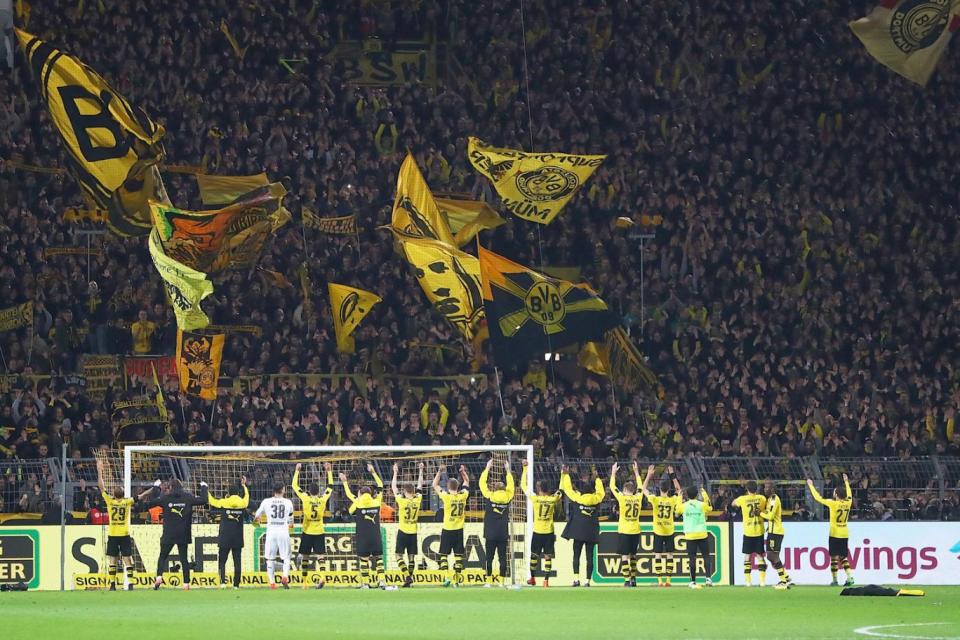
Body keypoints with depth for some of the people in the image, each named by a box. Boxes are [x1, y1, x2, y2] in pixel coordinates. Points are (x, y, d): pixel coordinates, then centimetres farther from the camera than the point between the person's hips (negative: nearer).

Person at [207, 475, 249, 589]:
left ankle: (223, 581, -13)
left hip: (224, 538, -2)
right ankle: (236, 584, 3)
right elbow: (246, 496, 23)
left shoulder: (223, 503, -5)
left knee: (222, 561, 5)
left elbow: (210, 500, 10)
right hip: (238, 539, 2)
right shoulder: (242, 503, 0)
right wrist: (244, 485, 39)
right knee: (237, 562, 6)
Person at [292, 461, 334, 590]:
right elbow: (330, 487, 11)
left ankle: (303, 582, 14)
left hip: (307, 532, 0)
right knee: (319, 557, -4)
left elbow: (295, 486, 3)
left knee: (305, 558, 10)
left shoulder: (305, 498, -9)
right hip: (319, 532, 0)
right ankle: (321, 577, -26)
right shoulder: (323, 499, -5)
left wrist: (297, 471, 10)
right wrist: (329, 471, 18)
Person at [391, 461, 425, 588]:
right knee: (411, 557, 8)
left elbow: (394, 487, -2)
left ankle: (407, 577, -17)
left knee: (399, 556, 0)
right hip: (413, 533, 4)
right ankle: (410, 580, 7)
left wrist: (395, 473, 6)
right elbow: (420, 486, 12)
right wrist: (420, 471, 21)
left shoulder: (402, 500, -12)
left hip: (403, 532, -4)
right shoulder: (417, 500, -3)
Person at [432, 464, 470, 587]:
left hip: (447, 530, -3)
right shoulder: (463, 495, -3)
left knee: (444, 554, 5)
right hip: (459, 530, 3)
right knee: (458, 555, 6)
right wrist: (463, 471, 16)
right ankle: (457, 580, 5)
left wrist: (439, 472, 5)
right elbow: (466, 482, 16)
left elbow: (435, 485, 1)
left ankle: (447, 577, -10)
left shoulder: (446, 496, -12)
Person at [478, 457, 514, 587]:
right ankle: (502, 581, 3)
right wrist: (507, 470, 21)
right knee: (502, 557, 4)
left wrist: (487, 468, 9)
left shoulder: (489, 497, -7)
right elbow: (510, 485, 14)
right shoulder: (507, 498, -1)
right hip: (503, 534, 2)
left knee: (489, 557, 2)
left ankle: (489, 581, 0)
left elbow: (482, 483, 2)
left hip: (490, 534, -2)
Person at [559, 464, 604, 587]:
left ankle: (576, 578, -10)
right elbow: (601, 491, 21)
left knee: (576, 554, 3)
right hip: (592, 533, 2)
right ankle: (587, 580, -2)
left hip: (578, 531, -2)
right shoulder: (596, 498, 1)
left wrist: (565, 474, 17)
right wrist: (597, 479, 33)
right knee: (590, 556, 2)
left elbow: (567, 488, 6)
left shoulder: (577, 497, -5)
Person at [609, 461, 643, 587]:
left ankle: (627, 580, -11)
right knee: (633, 555, 16)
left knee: (624, 556, -4)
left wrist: (613, 473, 13)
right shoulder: (638, 498, 2)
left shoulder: (622, 498, -9)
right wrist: (636, 472, 31)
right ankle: (633, 578, 19)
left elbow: (612, 487, 3)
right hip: (635, 531, 4)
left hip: (624, 531, -4)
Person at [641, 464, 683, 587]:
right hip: (669, 531, 1)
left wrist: (649, 475, 5)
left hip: (658, 531, -1)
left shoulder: (655, 499, -10)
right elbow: (679, 490, 14)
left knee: (658, 555, 3)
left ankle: (660, 580, -2)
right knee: (669, 555, 6)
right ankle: (668, 580, 2)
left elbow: (644, 489, 1)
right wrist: (672, 475, 12)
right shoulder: (673, 500, -5)